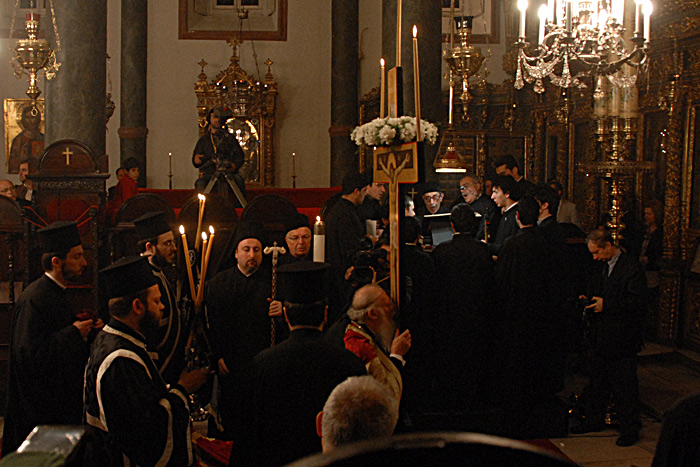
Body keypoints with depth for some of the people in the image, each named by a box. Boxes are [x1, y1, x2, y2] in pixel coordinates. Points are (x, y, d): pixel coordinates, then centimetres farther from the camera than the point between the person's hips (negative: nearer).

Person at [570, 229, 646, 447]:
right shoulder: (602, 266, 11)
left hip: (622, 339, -8)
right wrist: (588, 299, 5)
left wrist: (606, 305, -22)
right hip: (601, 337, 8)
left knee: (624, 386, -1)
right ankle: (594, 420, 30)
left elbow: (636, 302, -20)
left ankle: (630, 429, 10)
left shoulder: (632, 268, -15)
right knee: (597, 382, 17)